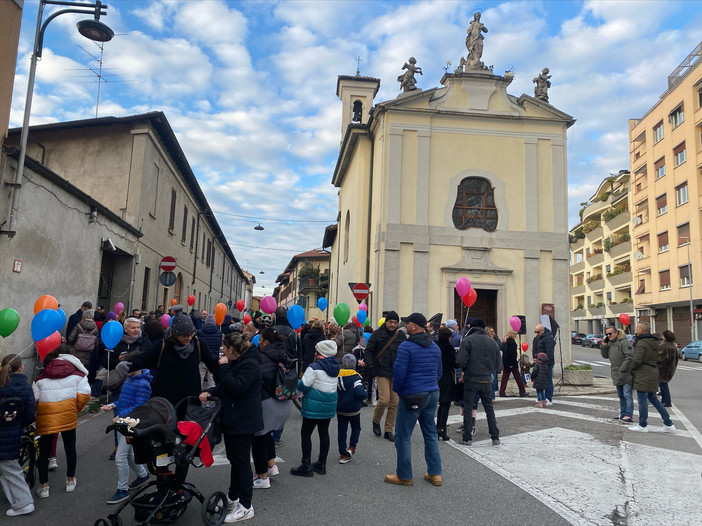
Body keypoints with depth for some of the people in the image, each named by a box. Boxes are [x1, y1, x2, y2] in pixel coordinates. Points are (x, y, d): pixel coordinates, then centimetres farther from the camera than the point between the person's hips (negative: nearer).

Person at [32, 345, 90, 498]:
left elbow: (33, 400, 0)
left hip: (46, 417, 1)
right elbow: (84, 394, -8)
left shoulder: (41, 378, 8)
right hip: (68, 415, 0)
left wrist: (36, 413, 16)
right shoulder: (77, 373, 3)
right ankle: (70, 481, 29)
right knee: (70, 448, 16)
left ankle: (43, 487, 19)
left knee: (44, 451, 15)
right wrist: (76, 409, 6)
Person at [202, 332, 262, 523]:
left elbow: (236, 387, -28)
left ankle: (245, 506, 7)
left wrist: (224, 368, -22)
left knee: (241, 460, -3)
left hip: (243, 421, -10)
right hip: (232, 419, 10)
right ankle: (233, 497, 33)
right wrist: (210, 392, 3)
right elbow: (225, 386, 20)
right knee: (234, 458, 19)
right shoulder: (235, 363, 12)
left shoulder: (250, 365, -19)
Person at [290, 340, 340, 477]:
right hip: (329, 405, 7)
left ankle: (306, 466, 7)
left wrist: (296, 382, 3)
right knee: (324, 432, 15)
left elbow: (304, 386, -16)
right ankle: (321, 464, 23)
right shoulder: (335, 367, 5)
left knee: (305, 433, 4)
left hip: (314, 406, -7)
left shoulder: (314, 368, -17)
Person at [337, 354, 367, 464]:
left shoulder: (337, 376, -4)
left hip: (339, 409, 3)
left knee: (341, 430, 11)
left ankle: (343, 454, 11)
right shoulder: (355, 377, -17)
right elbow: (359, 392, -27)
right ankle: (351, 447, 3)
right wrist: (365, 393, -6)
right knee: (356, 428, 18)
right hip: (353, 409, -3)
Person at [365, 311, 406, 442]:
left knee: (394, 402, 4)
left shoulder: (401, 335, 9)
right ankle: (376, 421, 17)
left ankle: (389, 430, 17)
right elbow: (369, 350, 2)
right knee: (384, 400, -12)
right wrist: (370, 364, -12)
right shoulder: (377, 334, -1)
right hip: (382, 372, -4)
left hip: (397, 373, 4)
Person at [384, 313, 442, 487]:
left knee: (403, 436, 4)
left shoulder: (406, 346, -13)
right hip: (432, 394, 8)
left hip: (412, 396, -7)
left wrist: (397, 389, 1)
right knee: (430, 433, 16)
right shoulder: (435, 347, 10)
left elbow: (399, 372, -16)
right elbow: (439, 373, 16)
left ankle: (404, 476, 12)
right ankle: (435, 474, 21)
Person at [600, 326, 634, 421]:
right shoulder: (610, 343, 11)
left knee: (627, 395, -7)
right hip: (617, 376, 9)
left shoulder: (624, 342, -16)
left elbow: (630, 357, -22)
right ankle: (623, 414, 25)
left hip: (626, 375, -9)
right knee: (620, 395, 16)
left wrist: (622, 369, -19)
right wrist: (604, 346, -1)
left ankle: (629, 415, -4)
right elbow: (605, 356, 14)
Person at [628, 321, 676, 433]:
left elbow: (637, 360, -22)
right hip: (653, 373, 9)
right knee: (653, 398, 17)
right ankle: (668, 423, 18)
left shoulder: (641, 343, -16)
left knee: (642, 399, 0)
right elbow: (657, 359, 17)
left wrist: (631, 368, -5)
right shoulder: (654, 342, 11)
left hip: (643, 375, -9)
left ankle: (643, 425, 7)